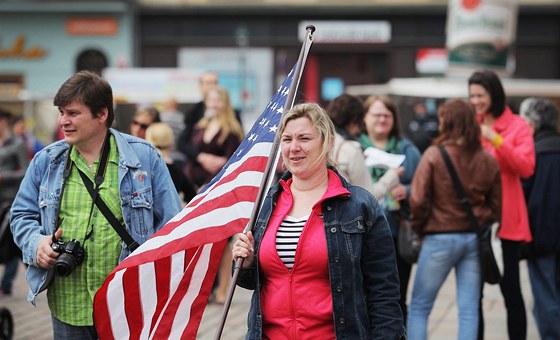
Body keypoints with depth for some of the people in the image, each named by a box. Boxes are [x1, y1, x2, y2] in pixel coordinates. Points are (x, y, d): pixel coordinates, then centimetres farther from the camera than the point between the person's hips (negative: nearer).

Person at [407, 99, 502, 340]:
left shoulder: (434, 155, -12)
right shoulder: (488, 161, 1)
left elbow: (418, 200, -13)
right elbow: (496, 205, 4)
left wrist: (419, 227, 2)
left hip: (440, 238, -4)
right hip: (474, 239, 4)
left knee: (419, 307, 8)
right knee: (469, 310, 8)